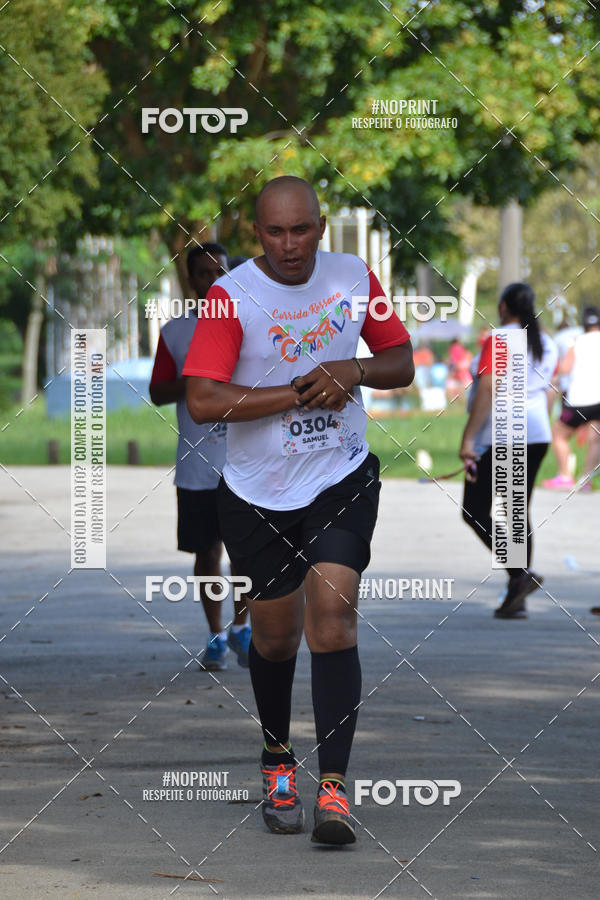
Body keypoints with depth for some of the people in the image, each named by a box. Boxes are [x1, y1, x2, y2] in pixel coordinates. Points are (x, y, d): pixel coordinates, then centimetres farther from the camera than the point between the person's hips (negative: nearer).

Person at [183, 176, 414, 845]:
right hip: (257, 491, -1)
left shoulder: (354, 277, 0)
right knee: (274, 634, 10)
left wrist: (352, 371, -11)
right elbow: (202, 400, -21)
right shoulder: (231, 296, -12)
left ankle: (332, 788, -17)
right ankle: (277, 758, 36)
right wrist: (298, 394, -22)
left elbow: (401, 363, 10)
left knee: (332, 617, -15)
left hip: (341, 481, 1)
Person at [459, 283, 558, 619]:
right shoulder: (547, 345, 10)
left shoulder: (497, 343, -13)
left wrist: (468, 439, -17)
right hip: (537, 436, 8)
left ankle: (521, 573, -17)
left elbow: (486, 393, -19)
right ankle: (516, 601, 9)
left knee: (475, 512, 1)